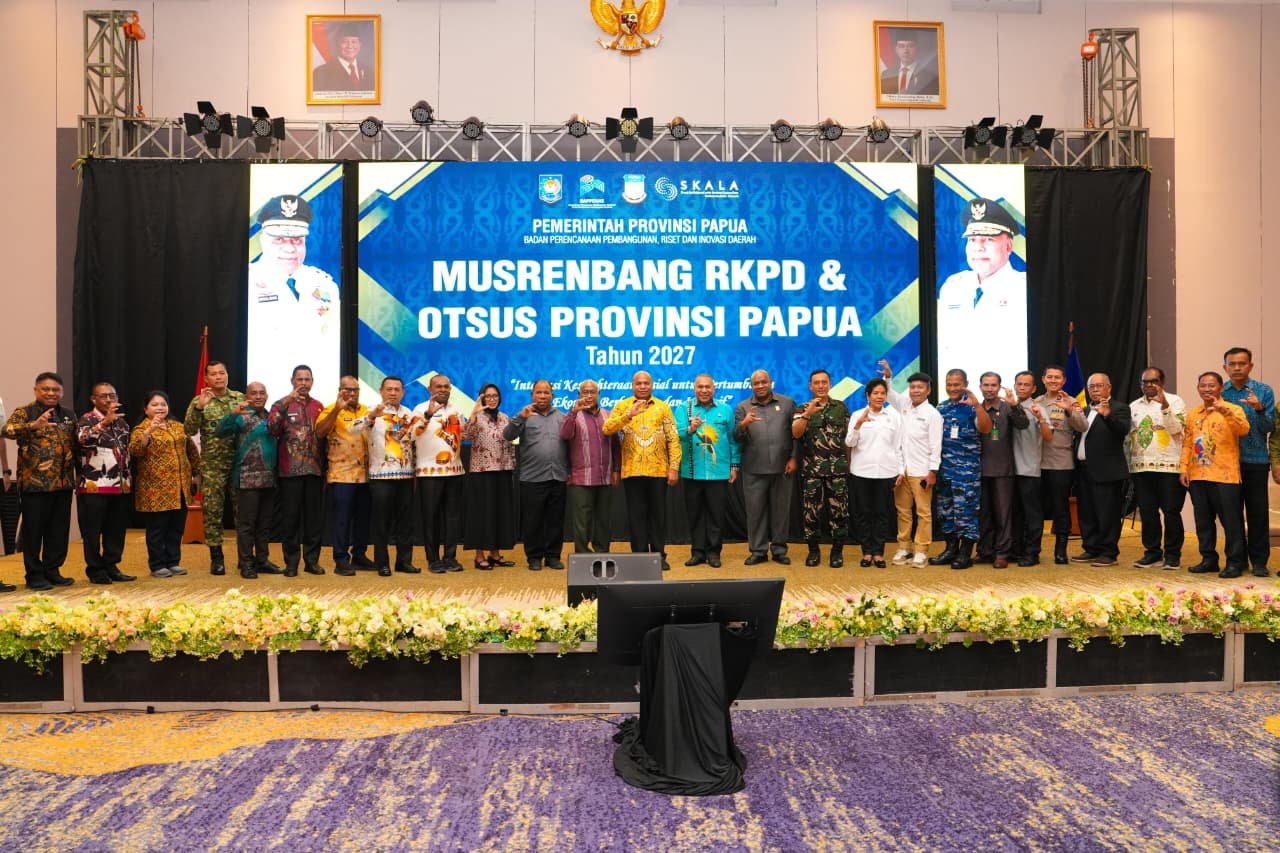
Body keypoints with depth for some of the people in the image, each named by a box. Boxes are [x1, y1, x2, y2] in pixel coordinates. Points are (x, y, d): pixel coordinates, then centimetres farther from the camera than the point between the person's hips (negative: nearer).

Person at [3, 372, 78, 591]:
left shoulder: (69, 415, 12)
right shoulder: (24, 413, -4)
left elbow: (76, 445, 18)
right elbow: (7, 430, -23)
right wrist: (34, 425, -40)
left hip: (63, 483, 5)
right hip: (34, 482, -5)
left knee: (59, 530, 9)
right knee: (34, 530, 2)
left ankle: (52, 570, 20)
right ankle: (34, 574, 11)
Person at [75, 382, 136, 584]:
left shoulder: (121, 422, 17)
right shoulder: (87, 420, -2)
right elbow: (83, 439, -25)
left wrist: (129, 479, 21)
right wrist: (105, 422, -37)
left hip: (121, 486, 6)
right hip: (94, 486, -6)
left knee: (116, 530, 9)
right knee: (93, 531, 1)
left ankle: (111, 566, 19)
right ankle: (95, 569, 10)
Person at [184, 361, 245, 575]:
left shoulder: (240, 398, 8)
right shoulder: (200, 401, 2)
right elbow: (189, 430, -9)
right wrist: (199, 407, -20)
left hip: (239, 463, 2)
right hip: (212, 465, -2)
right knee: (212, 510, 1)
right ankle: (216, 557, 10)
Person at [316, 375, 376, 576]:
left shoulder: (366, 411, 15)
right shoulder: (331, 410, -2)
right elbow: (319, 432, -18)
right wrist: (337, 410, -24)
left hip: (364, 474, 6)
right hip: (341, 474, -6)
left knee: (363, 517, 11)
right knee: (342, 518, -3)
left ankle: (359, 556, 22)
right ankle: (341, 560, 3)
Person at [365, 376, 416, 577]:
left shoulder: (409, 414, 14)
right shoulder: (374, 412, -2)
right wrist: (371, 416, -41)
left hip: (406, 474, 4)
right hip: (381, 475, -4)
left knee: (404, 520, 8)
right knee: (381, 521, 0)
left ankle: (405, 560, 16)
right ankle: (382, 563, 7)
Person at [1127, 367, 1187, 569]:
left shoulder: (1174, 401, 3)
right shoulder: (1134, 406, 16)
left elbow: (1177, 428, -11)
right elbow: (1129, 437, 17)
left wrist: (1165, 406, -20)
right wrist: (1128, 465, 11)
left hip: (1169, 467, -4)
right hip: (1141, 468, 4)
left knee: (1171, 512, -2)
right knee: (1147, 513, 5)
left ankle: (1172, 554, 8)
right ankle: (1152, 552, 14)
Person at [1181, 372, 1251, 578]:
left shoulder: (1233, 409, -2)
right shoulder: (1192, 414, 13)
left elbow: (1244, 430, -21)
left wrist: (1225, 411, -33)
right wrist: (1183, 469, 5)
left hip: (1225, 476, -5)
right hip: (1198, 476, 5)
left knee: (1231, 521, 0)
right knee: (1203, 521, 10)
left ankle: (1235, 562, 8)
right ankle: (1208, 559, 20)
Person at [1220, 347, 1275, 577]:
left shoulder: (1264, 391, 1)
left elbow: (1269, 428, -5)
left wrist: (1260, 409, -21)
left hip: (1255, 460, -1)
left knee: (1258, 512, 1)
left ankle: (1259, 561, 10)